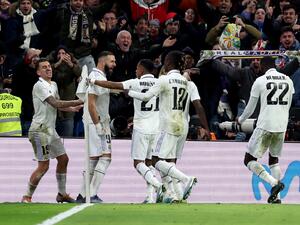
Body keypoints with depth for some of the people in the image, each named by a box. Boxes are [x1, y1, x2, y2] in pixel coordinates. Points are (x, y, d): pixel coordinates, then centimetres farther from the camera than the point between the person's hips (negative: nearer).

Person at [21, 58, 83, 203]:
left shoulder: (53, 85, 14)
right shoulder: (39, 86, -15)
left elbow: (58, 105, 20)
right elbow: (56, 104, -22)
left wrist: (73, 108, 1)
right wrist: (78, 102, -22)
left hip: (50, 130, 9)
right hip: (40, 130, -9)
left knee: (63, 159, 13)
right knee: (43, 166, -11)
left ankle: (62, 194, 25)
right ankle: (27, 197, -2)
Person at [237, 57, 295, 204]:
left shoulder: (260, 81, -4)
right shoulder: (287, 80, 10)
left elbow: (250, 109, 3)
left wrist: (240, 120, 23)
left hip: (265, 127, -5)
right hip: (281, 127, 5)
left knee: (249, 160, 3)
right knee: (274, 159, 22)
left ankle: (274, 182, -17)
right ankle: (275, 196, 11)